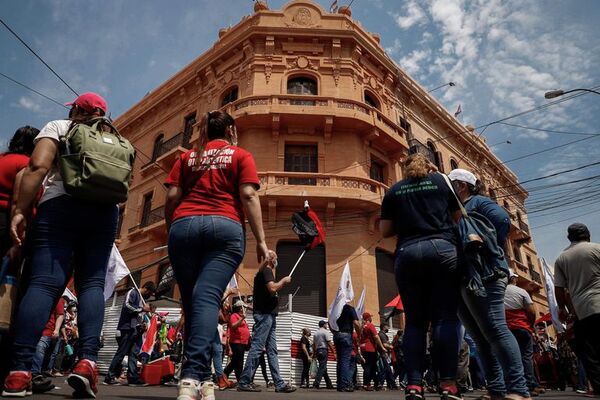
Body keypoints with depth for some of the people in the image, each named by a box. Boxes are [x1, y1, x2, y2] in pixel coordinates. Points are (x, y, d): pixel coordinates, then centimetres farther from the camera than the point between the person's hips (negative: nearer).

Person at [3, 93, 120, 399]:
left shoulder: (58, 127, 13)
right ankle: (87, 360, -18)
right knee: (92, 283, -2)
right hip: (106, 211, 3)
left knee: (44, 281, -10)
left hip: (61, 205, -3)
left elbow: (38, 167, -3)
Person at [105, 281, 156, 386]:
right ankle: (110, 377, 1)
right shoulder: (133, 292, -2)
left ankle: (133, 378, 5)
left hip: (137, 329, 9)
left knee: (134, 354, 5)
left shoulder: (142, 298, 22)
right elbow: (127, 305, -18)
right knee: (121, 353, -6)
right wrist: (142, 309, -13)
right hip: (128, 327, -9)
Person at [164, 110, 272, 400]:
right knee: (207, 298, -13)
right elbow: (248, 196, -1)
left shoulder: (187, 158, 21)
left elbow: (171, 197, 11)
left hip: (184, 226, 3)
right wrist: (261, 240, -3)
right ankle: (193, 376, -26)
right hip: (224, 227, -3)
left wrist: (172, 232, 21)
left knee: (192, 301, 8)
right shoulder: (240, 156, 12)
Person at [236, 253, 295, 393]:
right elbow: (272, 288, -21)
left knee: (272, 351, 7)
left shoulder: (263, 272, 22)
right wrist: (283, 280, -7)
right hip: (265, 314, -10)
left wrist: (282, 283, 18)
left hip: (268, 315, 10)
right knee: (256, 348, -9)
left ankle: (279, 384, 9)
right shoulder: (266, 270, -7)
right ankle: (244, 382, -5)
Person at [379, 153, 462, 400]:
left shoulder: (394, 191, 15)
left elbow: (385, 231, 12)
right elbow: (459, 217, 16)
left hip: (407, 254, 1)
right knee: (445, 316, -3)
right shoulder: (441, 181, 14)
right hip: (442, 248, -1)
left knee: (415, 321, 3)